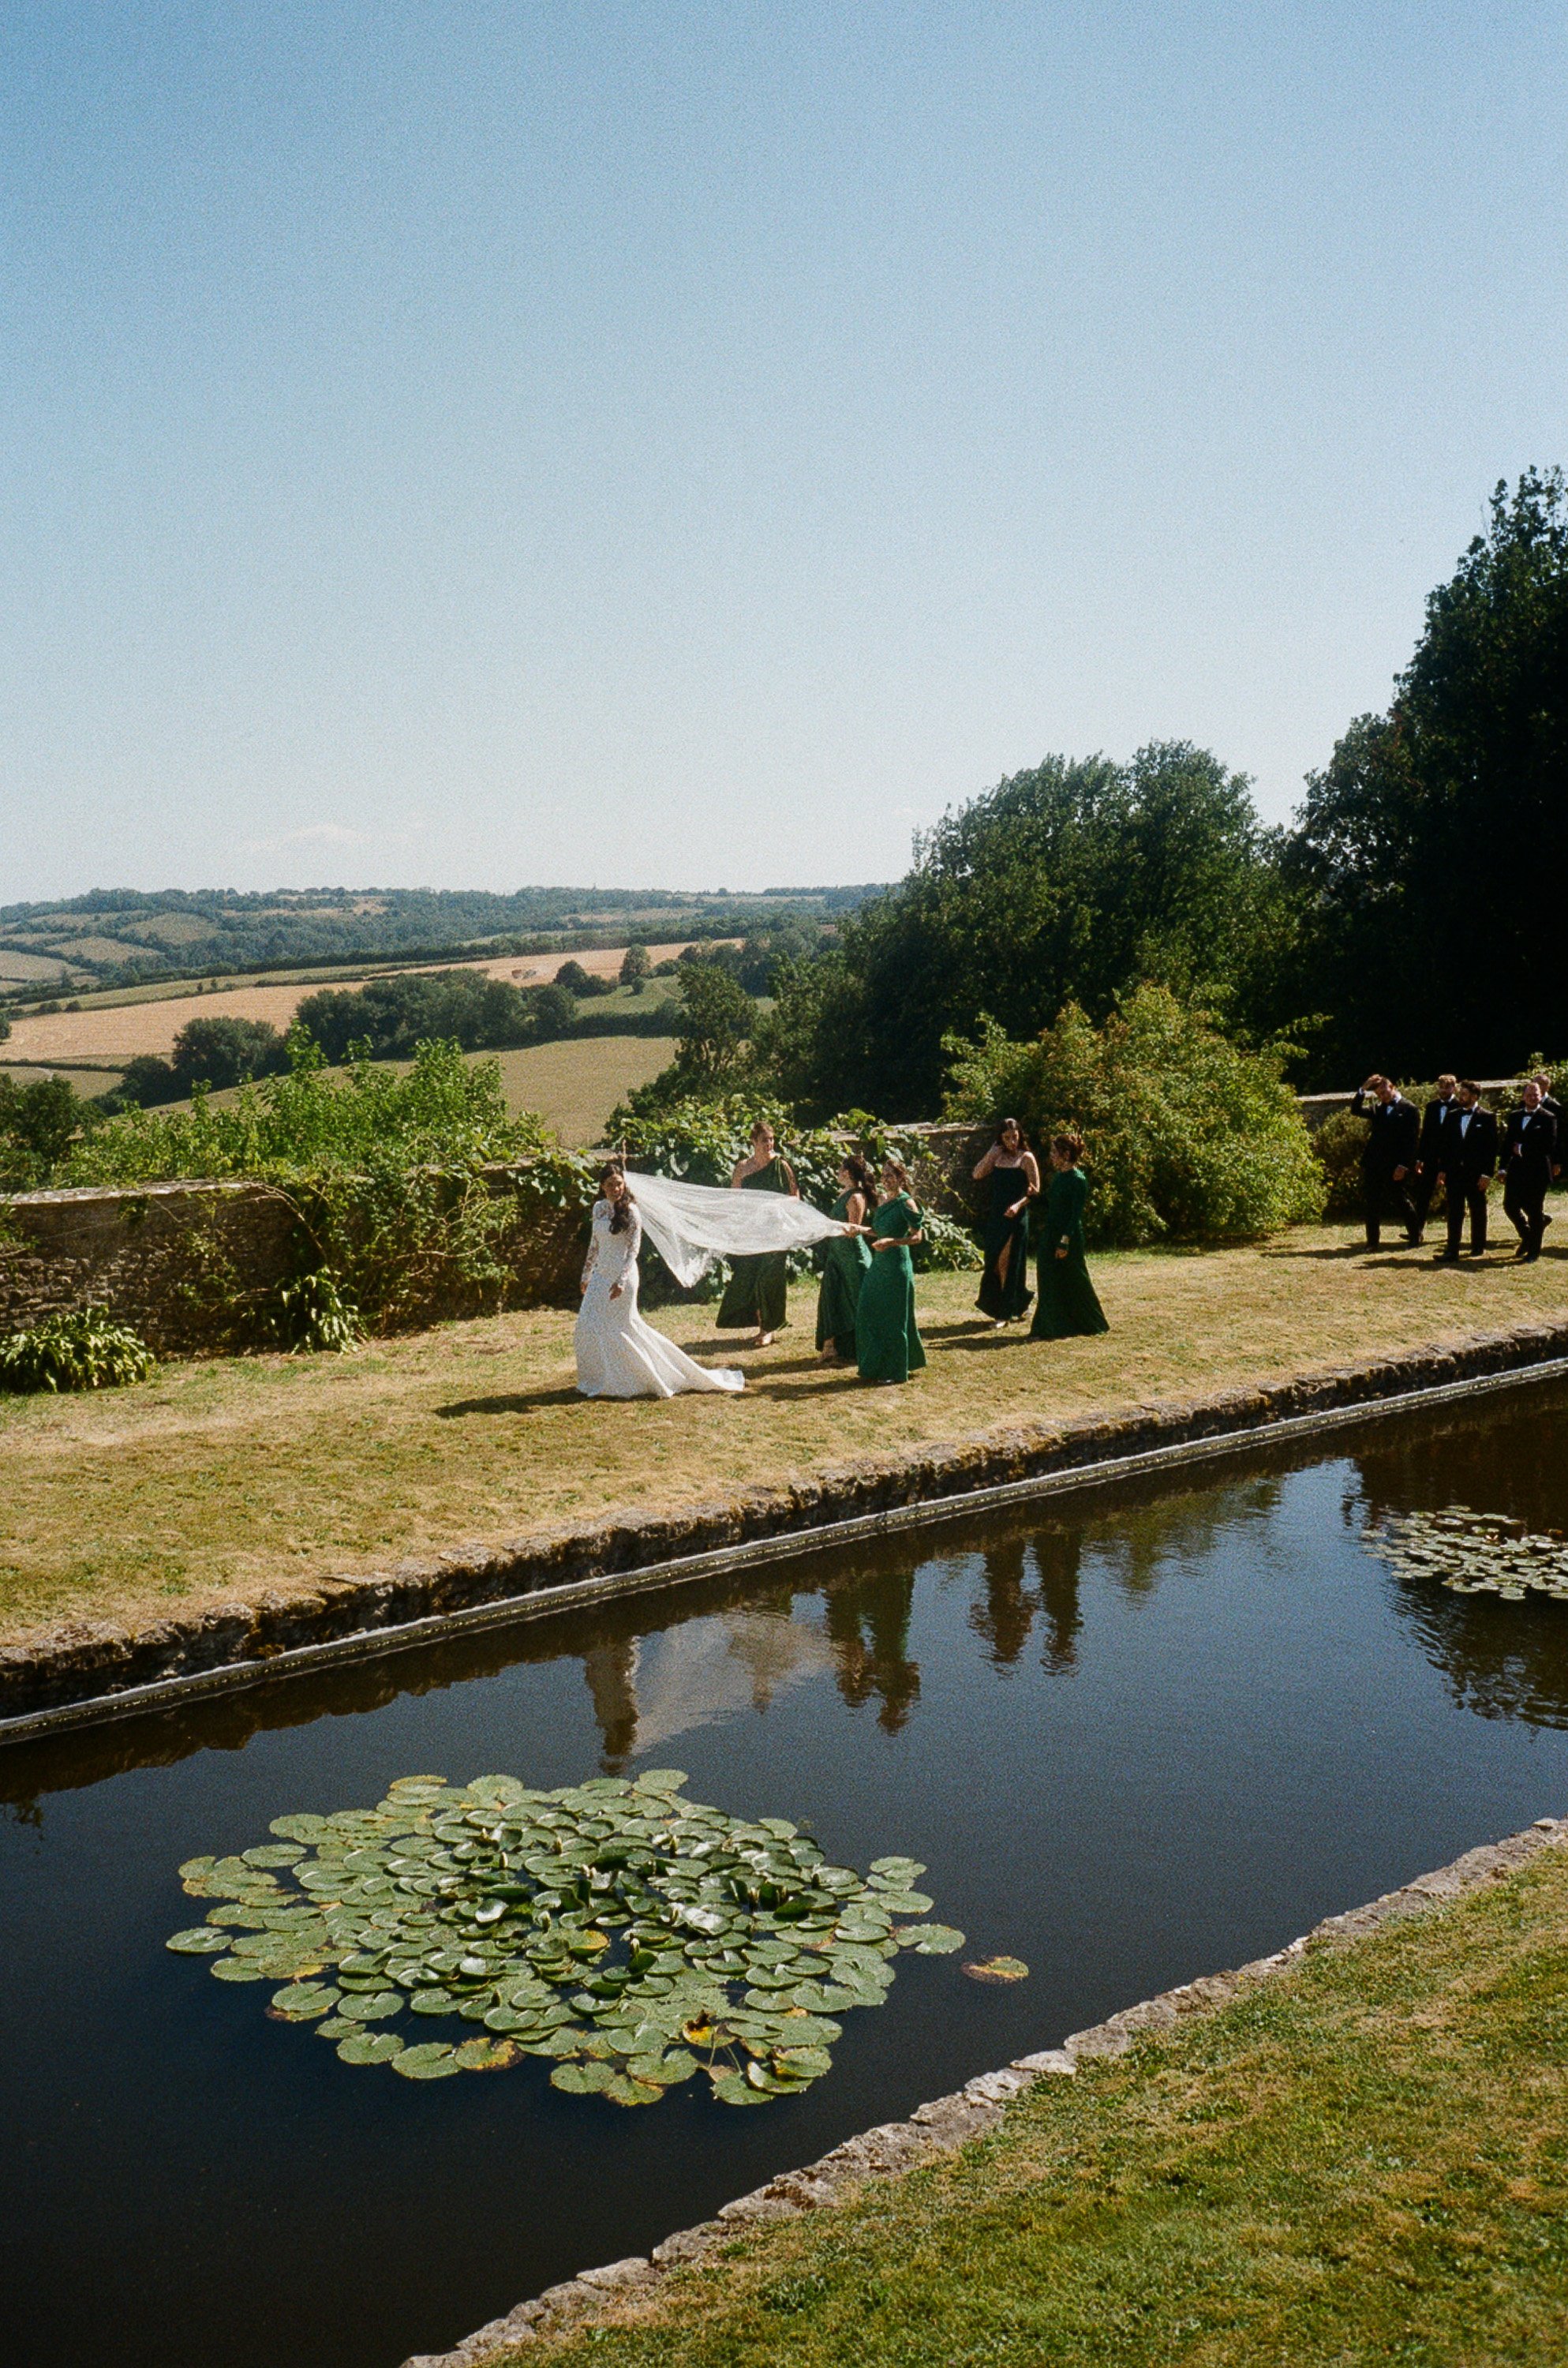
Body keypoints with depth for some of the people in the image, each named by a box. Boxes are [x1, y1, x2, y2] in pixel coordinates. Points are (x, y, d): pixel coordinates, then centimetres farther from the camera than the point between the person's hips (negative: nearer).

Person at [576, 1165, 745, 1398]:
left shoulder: (630, 1211, -11)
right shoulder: (599, 1208, 8)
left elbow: (633, 1249, -14)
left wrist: (621, 1280, -22)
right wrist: (586, 1274, 20)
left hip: (622, 1275, -7)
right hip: (601, 1275, 7)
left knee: (621, 1327, -3)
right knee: (588, 1325, 5)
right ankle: (596, 1382, 16)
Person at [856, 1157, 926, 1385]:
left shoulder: (907, 1203, -11)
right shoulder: (883, 1200, 12)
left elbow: (916, 1237, -14)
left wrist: (891, 1242, -26)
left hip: (897, 1265, -8)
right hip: (879, 1263, 8)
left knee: (894, 1319, -1)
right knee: (869, 1314, 8)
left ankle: (896, 1371, 9)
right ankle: (876, 1366, 20)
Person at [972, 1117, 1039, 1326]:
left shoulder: (1026, 1158, -5)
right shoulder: (997, 1157, 10)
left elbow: (1035, 1190, -8)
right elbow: (978, 1175, 0)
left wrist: (1018, 1205, -23)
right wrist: (991, 1154, -7)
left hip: (1016, 1216, -6)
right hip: (996, 1215, 6)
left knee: (1010, 1261, -4)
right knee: (994, 1261, 8)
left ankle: (1007, 1312, 1)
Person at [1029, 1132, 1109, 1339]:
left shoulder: (1078, 1180, -14)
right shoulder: (1058, 1176, 11)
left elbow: (1076, 1214, -17)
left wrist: (1065, 1241, -21)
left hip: (1069, 1237, -8)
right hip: (1050, 1235, 8)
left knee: (1073, 1283, 1)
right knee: (1049, 1282, 7)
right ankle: (1053, 1327, 13)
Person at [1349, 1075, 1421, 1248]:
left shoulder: (1408, 1109, -4)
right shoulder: (1378, 1108, 15)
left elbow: (1413, 1140, -8)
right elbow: (1355, 1111, 9)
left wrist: (1404, 1165, -14)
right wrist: (1363, 1090, -2)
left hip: (1395, 1166, -5)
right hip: (1373, 1164, 5)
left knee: (1400, 1200, 3)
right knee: (1373, 1203, 5)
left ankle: (1415, 1235, 20)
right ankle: (1372, 1241, 9)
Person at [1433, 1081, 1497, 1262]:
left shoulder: (1486, 1118, -3)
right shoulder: (1452, 1116, 9)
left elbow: (1492, 1147, -6)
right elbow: (1444, 1144, 11)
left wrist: (1487, 1174, -11)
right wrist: (1442, 1170, 5)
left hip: (1476, 1174, -3)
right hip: (1454, 1172, 3)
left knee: (1477, 1212, 9)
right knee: (1454, 1213, -1)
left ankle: (1478, 1247, 22)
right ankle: (1452, 1251, -4)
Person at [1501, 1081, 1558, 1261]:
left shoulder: (1548, 1118, -5)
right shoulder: (1514, 1116, 11)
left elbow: (1549, 1146, -13)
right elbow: (1507, 1142, 12)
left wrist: (1522, 1149, -13)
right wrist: (1503, 1168, 6)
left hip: (1537, 1171, -5)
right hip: (1516, 1170, 5)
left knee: (1535, 1211, 3)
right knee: (1510, 1206, 4)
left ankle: (1534, 1251, 14)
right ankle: (1527, 1237, 29)